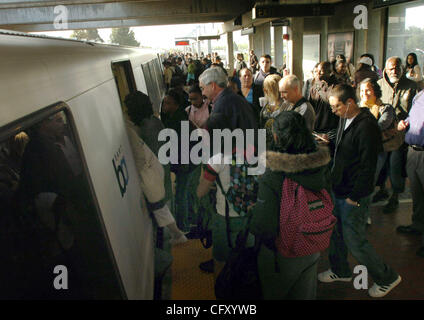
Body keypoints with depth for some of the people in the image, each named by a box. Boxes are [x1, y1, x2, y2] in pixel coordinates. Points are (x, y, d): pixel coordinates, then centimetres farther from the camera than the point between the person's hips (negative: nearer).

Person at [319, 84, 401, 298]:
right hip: (340, 190, 9)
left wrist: (354, 197, -19)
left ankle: (387, 278, 22)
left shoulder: (366, 126, -22)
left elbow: (368, 166, -22)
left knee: (354, 240, 2)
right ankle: (340, 271, 40)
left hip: (354, 194, -9)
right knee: (337, 233, 20)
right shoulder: (345, 120, 6)